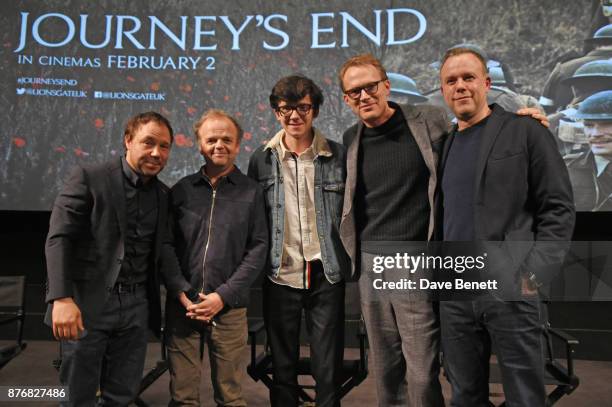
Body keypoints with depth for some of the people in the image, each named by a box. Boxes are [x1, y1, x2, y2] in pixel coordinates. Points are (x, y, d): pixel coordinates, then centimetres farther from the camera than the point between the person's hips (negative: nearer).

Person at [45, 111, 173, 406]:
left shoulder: (163, 195, 10)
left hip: (136, 307, 4)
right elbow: (58, 238, -12)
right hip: (86, 304, -4)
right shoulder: (88, 178, -6)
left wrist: (156, 306, 10)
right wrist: (61, 298, -23)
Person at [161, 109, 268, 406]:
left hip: (229, 308, -1)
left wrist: (223, 296, -10)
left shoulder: (251, 193, 2)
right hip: (182, 306, 2)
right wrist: (181, 293, -8)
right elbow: (166, 245, 4)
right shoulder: (181, 190, 8)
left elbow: (258, 249, -3)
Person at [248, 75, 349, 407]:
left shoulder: (338, 156, 0)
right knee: (282, 367, 14)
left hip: (326, 275, -1)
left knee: (329, 369, 8)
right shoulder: (262, 159, 3)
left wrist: (351, 263, 1)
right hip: (280, 276, 1)